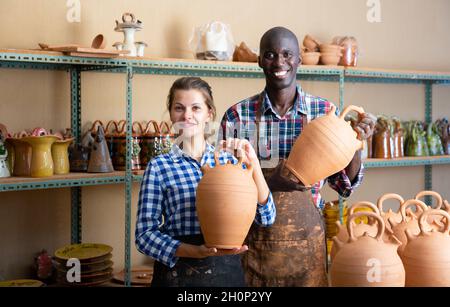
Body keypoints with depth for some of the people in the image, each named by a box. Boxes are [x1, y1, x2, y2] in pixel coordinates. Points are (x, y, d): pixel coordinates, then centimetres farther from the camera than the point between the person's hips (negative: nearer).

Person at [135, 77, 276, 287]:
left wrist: (253, 163, -14)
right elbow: (145, 234, -7)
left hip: (227, 270, 3)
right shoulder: (159, 167, -3)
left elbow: (266, 218, -2)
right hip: (177, 272, -3)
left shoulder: (229, 161, 5)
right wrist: (197, 251, -21)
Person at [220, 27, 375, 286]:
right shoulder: (236, 116, -4)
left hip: (308, 241, 1)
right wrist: (268, 182, -19)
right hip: (253, 242, -1)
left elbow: (345, 186, 5)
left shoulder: (325, 112, -1)